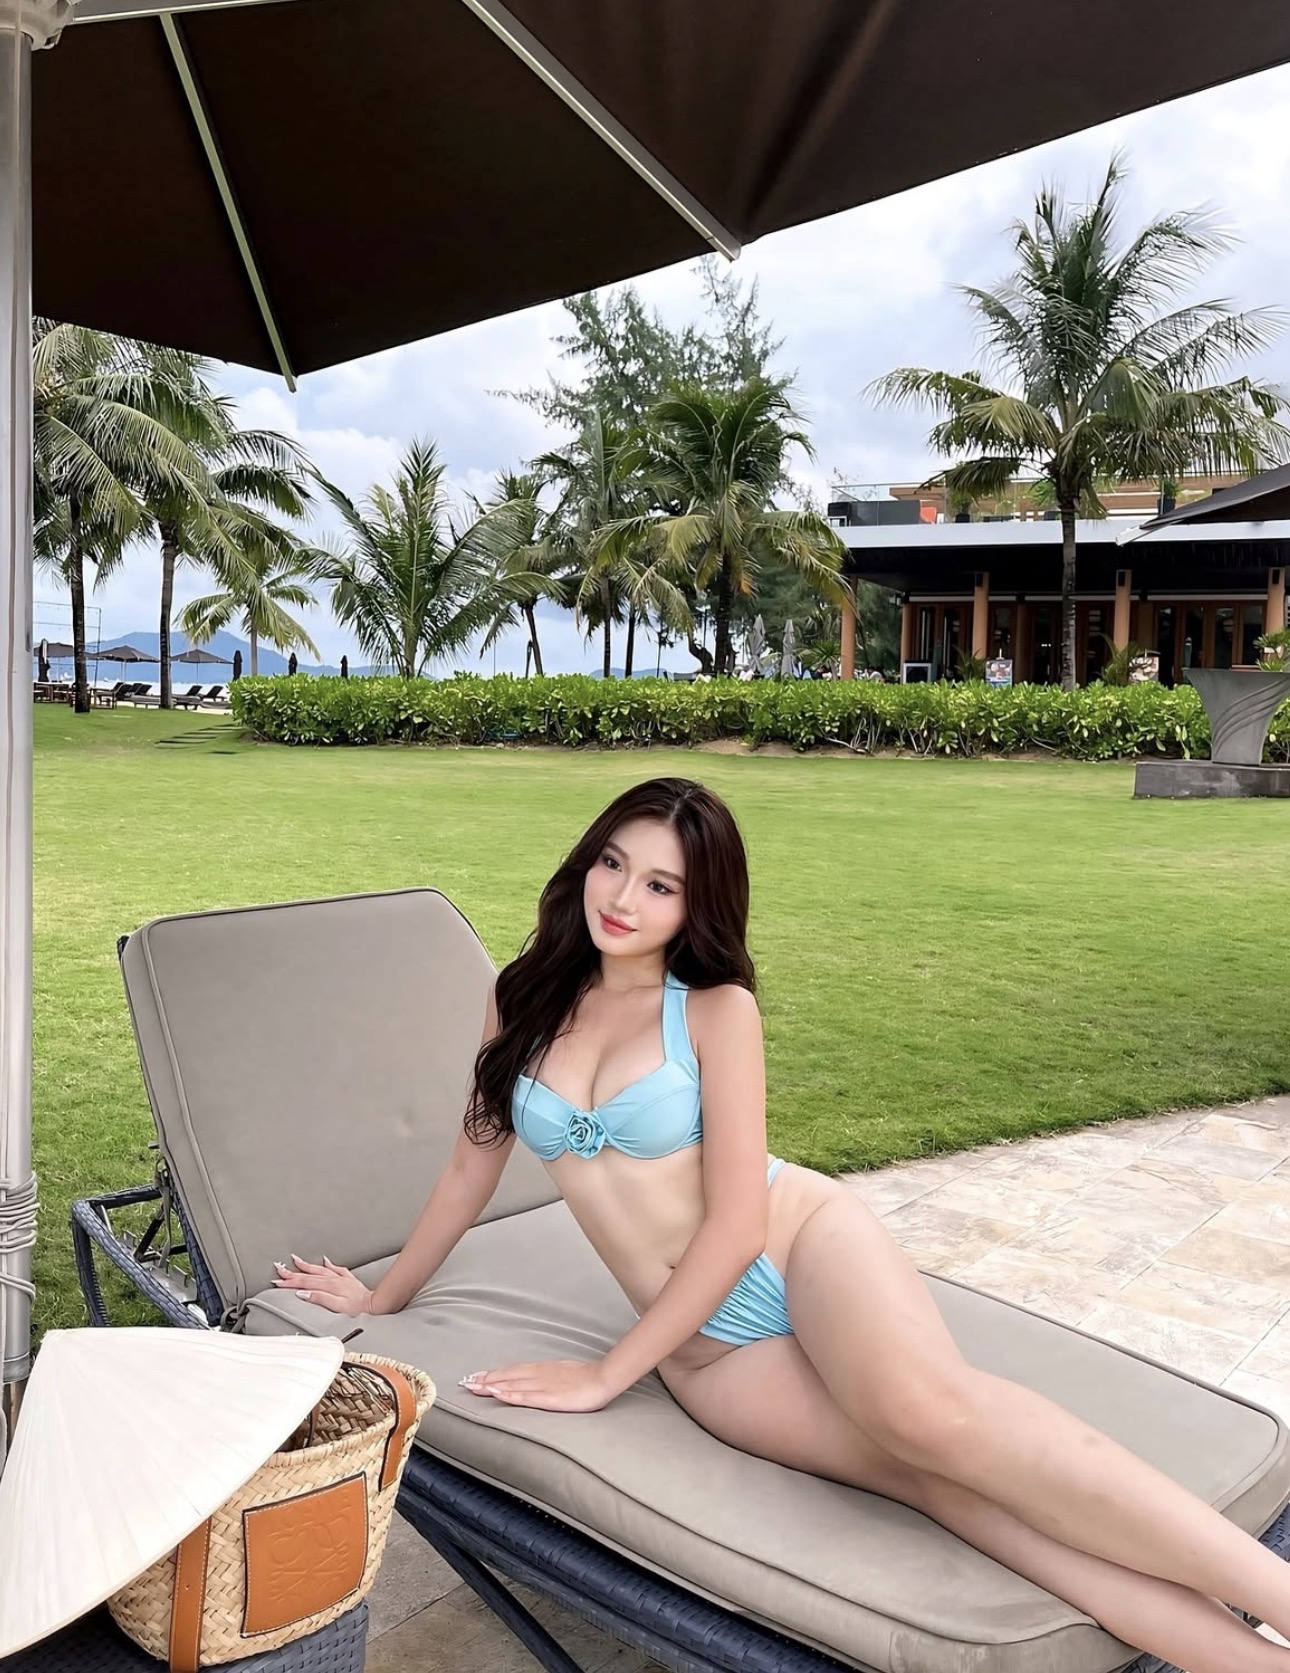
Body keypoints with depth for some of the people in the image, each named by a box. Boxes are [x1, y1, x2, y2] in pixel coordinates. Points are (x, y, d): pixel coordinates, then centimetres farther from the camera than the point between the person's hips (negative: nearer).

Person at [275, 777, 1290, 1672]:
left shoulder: (717, 1009, -6)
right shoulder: (524, 1001, 6)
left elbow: (737, 1220, -10)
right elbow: (475, 1165, 17)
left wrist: (608, 1376, -9)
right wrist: (382, 1297, 26)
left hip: (806, 1247, -2)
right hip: (707, 1350, 2)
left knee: (929, 1412, -35)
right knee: (945, 1482, -23)